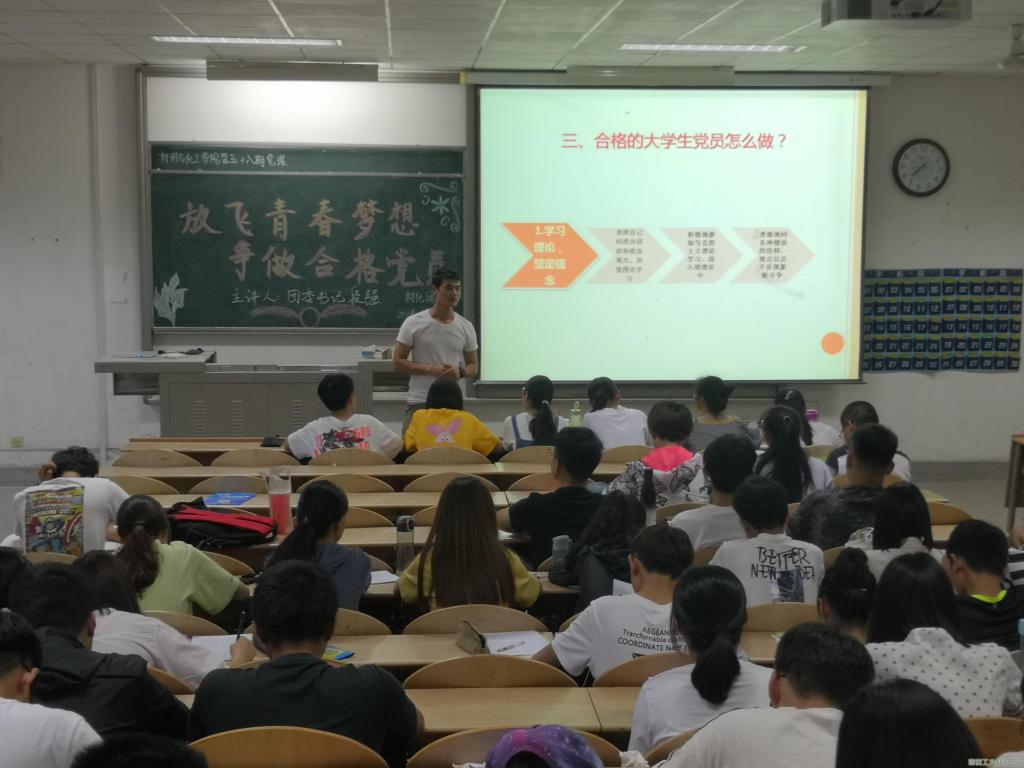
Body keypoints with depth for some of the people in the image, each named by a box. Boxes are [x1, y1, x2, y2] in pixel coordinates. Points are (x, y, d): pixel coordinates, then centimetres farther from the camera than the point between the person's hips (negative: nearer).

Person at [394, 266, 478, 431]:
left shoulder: (466, 327, 6)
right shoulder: (413, 323, -3)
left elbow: (473, 366, 13)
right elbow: (398, 363, -3)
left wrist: (460, 372, -10)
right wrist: (430, 369, -16)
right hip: (418, 404, -3)